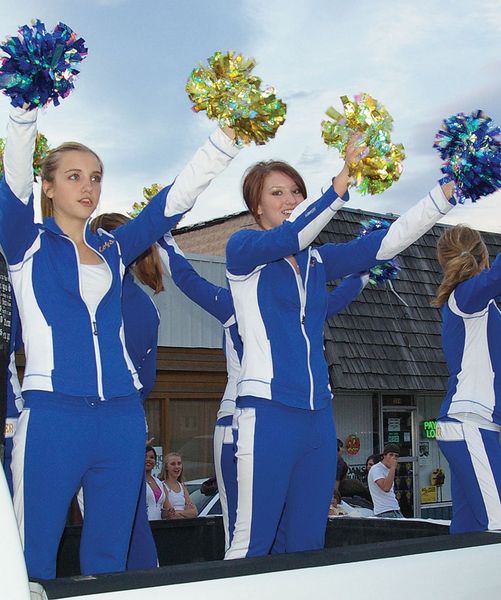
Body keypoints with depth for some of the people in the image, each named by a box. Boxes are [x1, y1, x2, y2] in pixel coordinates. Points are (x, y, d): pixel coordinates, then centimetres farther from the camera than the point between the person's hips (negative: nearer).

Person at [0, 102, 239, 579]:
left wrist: (225, 139, 2)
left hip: (121, 418, 4)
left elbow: (176, 199, 10)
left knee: (108, 558, 10)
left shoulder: (113, 251, 16)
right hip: (52, 417, -4)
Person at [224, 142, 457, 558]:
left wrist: (445, 193, 1)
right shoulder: (243, 248, 0)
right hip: (268, 410, -6)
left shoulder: (316, 260, 15)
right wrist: (339, 187, -34)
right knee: (253, 542, -7)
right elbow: (289, 236, -20)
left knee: (309, 540, 10)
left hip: (318, 412, 6)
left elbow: (386, 241, 9)